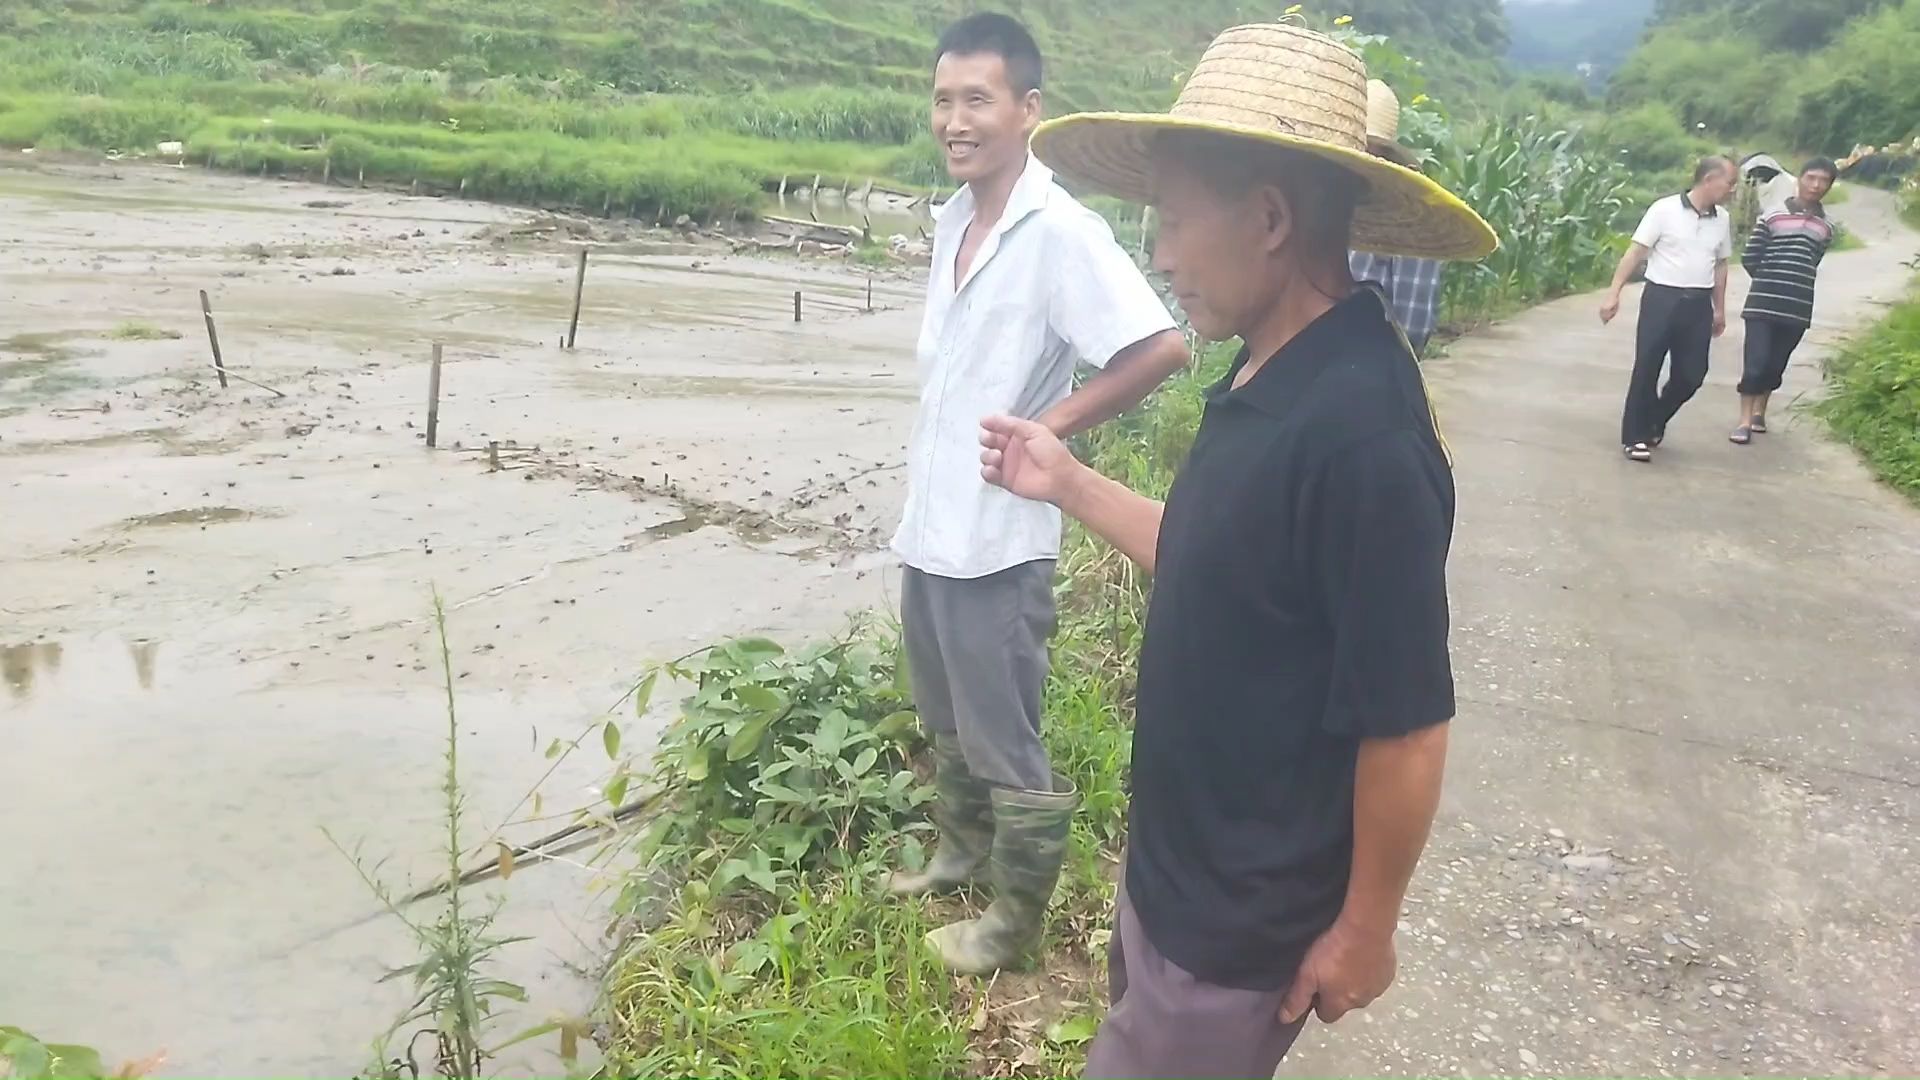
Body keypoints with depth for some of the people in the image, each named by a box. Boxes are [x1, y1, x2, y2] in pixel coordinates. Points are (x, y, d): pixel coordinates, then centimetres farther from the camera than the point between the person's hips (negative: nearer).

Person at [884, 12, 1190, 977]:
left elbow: (1161, 347, -25)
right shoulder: (952, 220, 6)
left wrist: (1046, 429, -17)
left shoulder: (1060, 233, -19)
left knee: (1006, 747, 8)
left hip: (996, 541, -8)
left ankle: (1014, 921, 27)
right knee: (946, 723, 25)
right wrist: (924, 502, 9)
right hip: (928, 526, 8)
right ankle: (960, 851, 47)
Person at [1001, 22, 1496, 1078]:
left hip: (1246, 915, -8)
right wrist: (1069, 484, 11)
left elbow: (1406, 728, -25)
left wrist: (1363, 927, -14)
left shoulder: (1360, 428, -30)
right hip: (1175, 861, 9)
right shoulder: (1265, 379, -1)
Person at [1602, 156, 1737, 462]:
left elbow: (1720, 265, 18)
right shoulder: (1665, 209, -7)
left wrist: (1719, 309, 19)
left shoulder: (1721, 220, 10)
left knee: (1691, 374, 5)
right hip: (1662, 298, -5)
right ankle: (1635, 436, 8)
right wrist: (1613, 293, -14)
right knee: (1646, 369, -2)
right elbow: (1635, 253, -8)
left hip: (1698, 304, 5)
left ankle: (1654, 422, 28)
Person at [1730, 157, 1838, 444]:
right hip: (1763, 302, -3)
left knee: (1775, 364, 10)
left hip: (1798, 307, 3)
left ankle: (1759, 411, 27)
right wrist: (1770, 282, 8)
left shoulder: (1826, 227, 9)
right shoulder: (1772, 216, -2)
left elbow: (1812, 263, 18)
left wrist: (1792, 284, 11)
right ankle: (1745, 420, -2)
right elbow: (1749, 258, 0)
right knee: (1755, 362, -8)